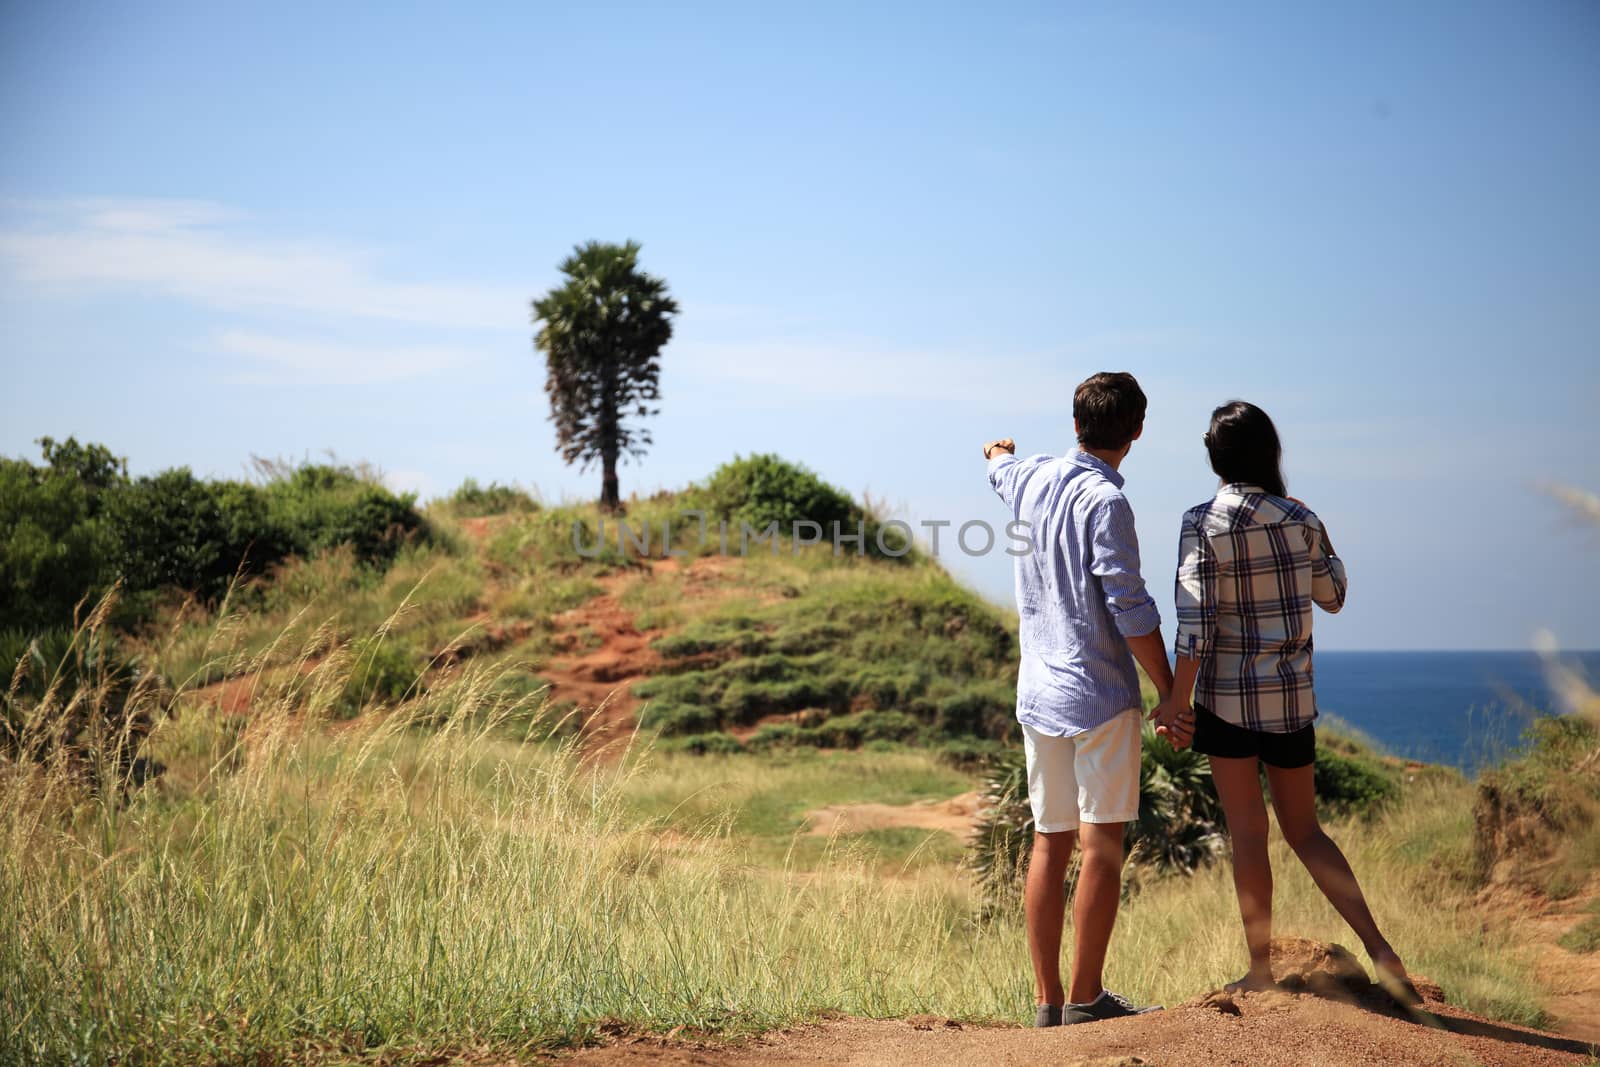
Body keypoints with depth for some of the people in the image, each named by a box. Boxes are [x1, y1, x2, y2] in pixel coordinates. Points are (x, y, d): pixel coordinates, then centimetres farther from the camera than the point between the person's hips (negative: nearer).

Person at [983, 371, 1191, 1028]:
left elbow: (1000, 469, 34)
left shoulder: (1030, 479, 8)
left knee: (1050, 843, 10)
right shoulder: (1104, 501, -14)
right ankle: (1085, 999, 0)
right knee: (1102, 845, -2)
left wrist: (999, 453, 59)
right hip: (1099, 694, -7)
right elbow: (1129, 609, -17)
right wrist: (1170, 694, -9)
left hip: (1038, 693, 7)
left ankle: (1047, 999, 13)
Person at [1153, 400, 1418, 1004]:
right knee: (1304, 830, 14)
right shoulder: (1299, 519, 0)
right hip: (1292, 696, 4)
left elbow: (1196, 620, -16)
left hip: (1229, 695, -4)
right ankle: (1378, 947, 2)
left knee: (1248, 834, 4)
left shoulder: (1203, 524, -11)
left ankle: (1261, 971, 9)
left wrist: (1177, 697, -8)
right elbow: (1332, 597, 14)